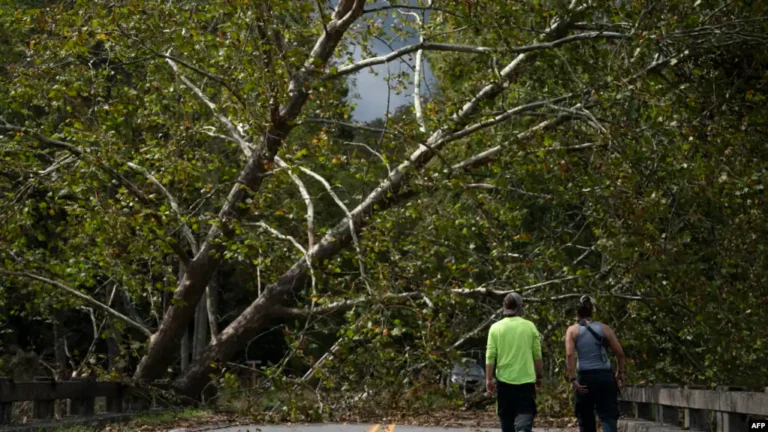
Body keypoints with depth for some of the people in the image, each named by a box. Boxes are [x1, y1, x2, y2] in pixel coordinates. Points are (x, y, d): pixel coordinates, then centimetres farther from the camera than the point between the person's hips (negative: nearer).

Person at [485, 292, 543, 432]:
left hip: (504, 380, 1)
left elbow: (490, 356, -3)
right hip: (526, 379, -1)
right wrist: (539, 376, 13)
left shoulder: (496, 327, 1)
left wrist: (489, 379, 0)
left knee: (506, 416, 14)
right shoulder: (529, 326, 0)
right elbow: (537, 356, 3)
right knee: (525, 414, -2)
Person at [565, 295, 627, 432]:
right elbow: (620, 353, 3)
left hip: (585, 377, 0)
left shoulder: (573, 330, 3)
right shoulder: (604, 328, 6)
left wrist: (572, 379, -12)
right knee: (608, 418, -3)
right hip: (605, 376, 0)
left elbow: (569, 355, -12)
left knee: (586, 421, 13)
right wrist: (620, 373, 15)